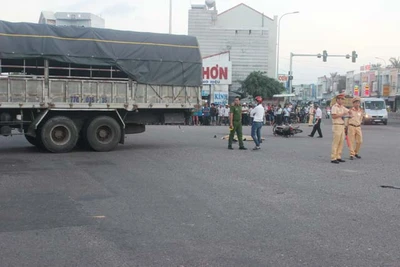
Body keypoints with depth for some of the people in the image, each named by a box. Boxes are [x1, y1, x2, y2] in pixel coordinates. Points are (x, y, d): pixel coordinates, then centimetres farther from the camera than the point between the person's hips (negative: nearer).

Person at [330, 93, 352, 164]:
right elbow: (333, 116, -21)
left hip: (342, 126, 9)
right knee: (335, 143, -9)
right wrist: (342, 114, -18)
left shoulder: (342, 107, 15)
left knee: (341, 143, 7)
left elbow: (349, 112, 22)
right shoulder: (334, 107, -10)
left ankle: (338, 157, 11)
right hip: (337, 126, -9)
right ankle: (333, 158, -9)